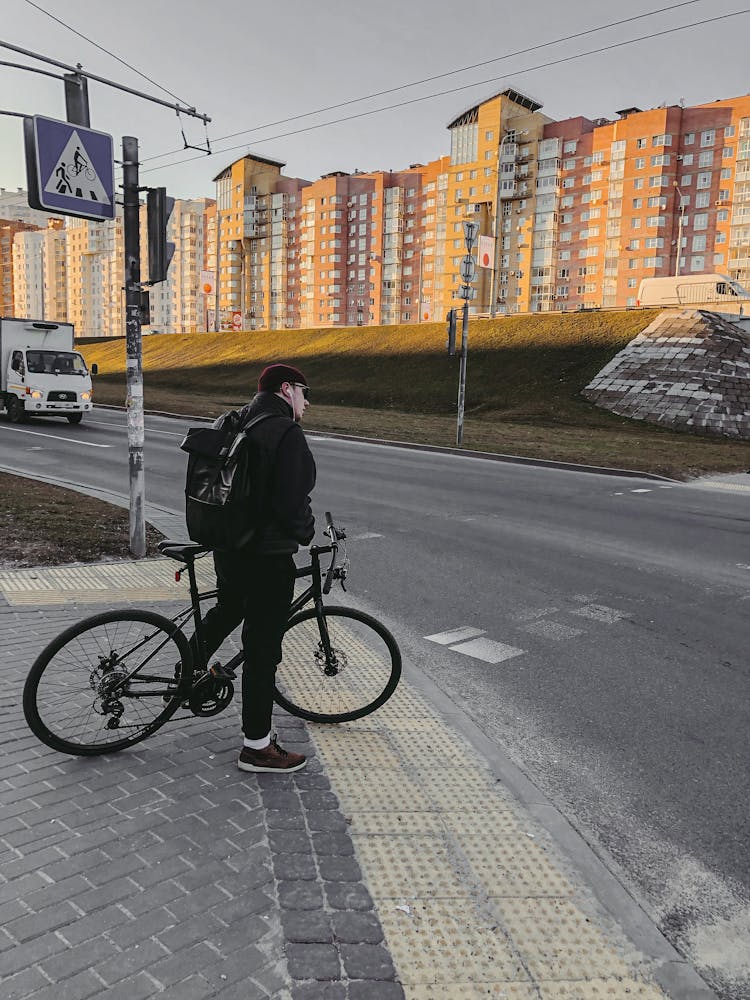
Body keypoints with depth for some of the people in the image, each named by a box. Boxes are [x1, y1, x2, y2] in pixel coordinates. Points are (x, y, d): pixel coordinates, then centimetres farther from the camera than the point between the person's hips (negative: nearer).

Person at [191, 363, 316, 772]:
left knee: (228, 608, 34)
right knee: (263, 647, 1)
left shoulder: (235, 423, 9)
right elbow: (291, 504, -24)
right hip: (267, 557, -9)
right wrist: (307, 532, -4)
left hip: (227, 547, 9)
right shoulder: (287, 433, -18)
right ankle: (257, 746, 12)